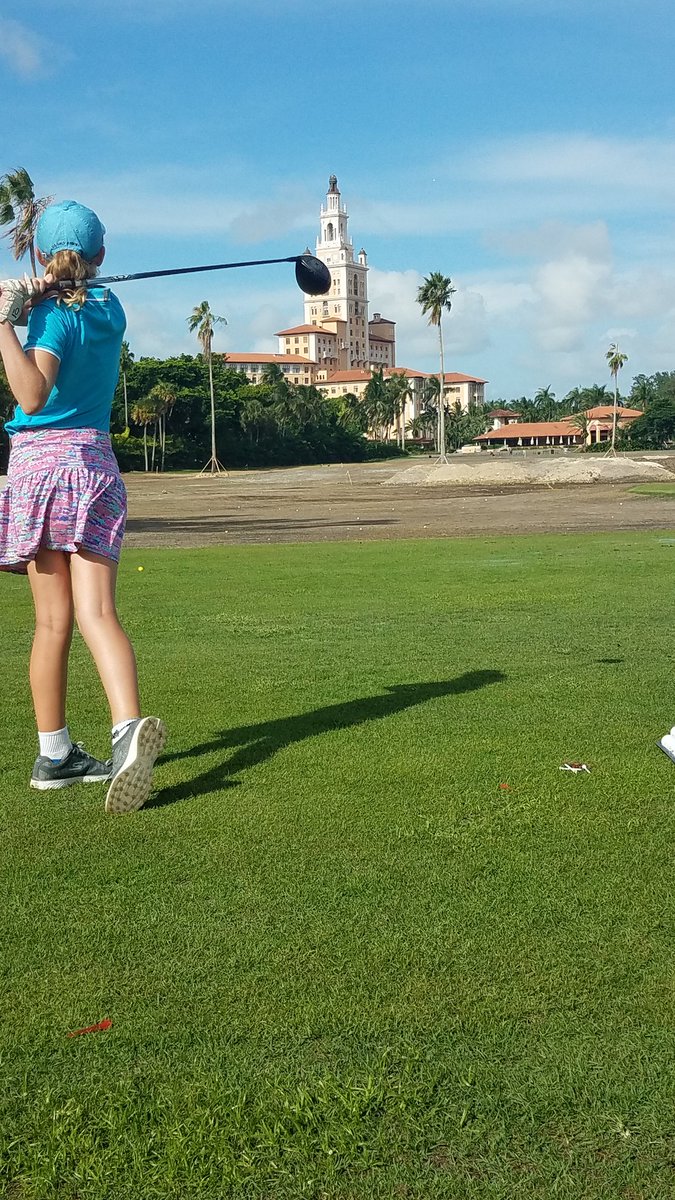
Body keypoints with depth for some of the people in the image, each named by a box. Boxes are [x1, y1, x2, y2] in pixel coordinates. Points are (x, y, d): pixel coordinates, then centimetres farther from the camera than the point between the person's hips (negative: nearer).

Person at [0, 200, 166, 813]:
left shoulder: (53, 313, -6)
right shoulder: (112, 310, 12)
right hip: (94, 460, 3)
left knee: (53, 619, 3)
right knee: (97, 613, -6)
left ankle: (54, 755, 13)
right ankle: (130, 728, -28)